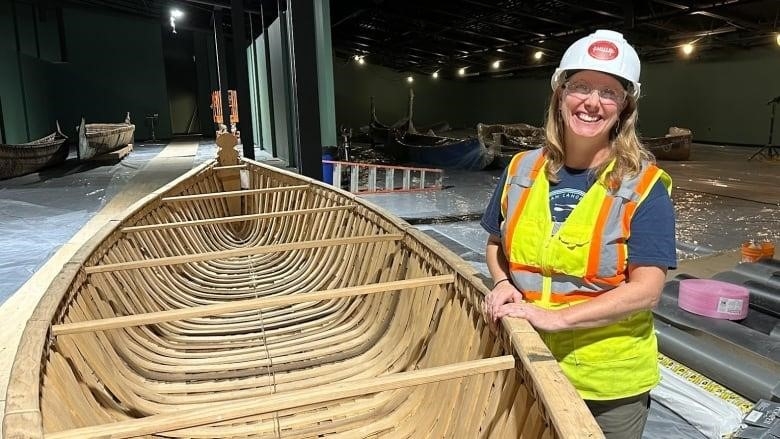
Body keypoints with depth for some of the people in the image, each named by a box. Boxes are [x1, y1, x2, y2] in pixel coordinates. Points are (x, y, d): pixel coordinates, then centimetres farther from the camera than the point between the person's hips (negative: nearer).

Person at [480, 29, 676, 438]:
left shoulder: (643, 186, -14)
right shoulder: (522, 170, -4)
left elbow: (646, 289, -18)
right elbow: (496, 244, 10)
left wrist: (556, 318, -26)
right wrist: (503, 284, -11)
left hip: (610, 380, -3)